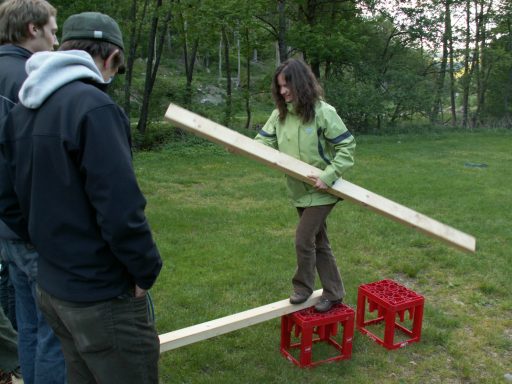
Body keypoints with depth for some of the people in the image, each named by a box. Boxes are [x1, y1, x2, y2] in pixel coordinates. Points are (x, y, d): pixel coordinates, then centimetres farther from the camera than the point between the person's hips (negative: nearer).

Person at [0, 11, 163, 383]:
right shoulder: (93, 106, -21)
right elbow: (120, 210, -25)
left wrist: (50, 244, 16)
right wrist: (146, 270, -12)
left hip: (51, 287, 9)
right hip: (103, 296, -8)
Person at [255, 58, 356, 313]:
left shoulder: (322, 112, -17)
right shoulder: (280, 114, 1)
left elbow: (346, 147, -15)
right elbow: (265, 142, -2)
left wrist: (328, 177, -23)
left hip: (320, 192, -7)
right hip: (300, 191, 7)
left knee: (303, 240, -4)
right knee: (318, 241, 15)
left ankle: (302, 287, 22)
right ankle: (333, 293, 31)